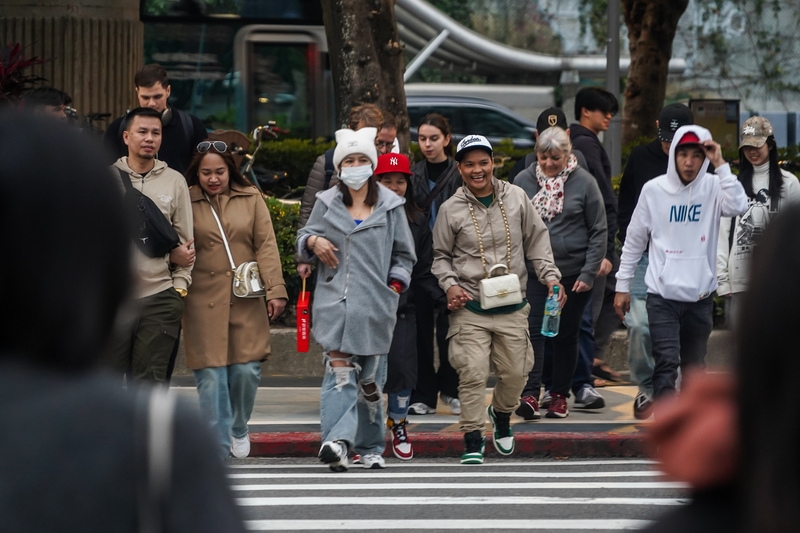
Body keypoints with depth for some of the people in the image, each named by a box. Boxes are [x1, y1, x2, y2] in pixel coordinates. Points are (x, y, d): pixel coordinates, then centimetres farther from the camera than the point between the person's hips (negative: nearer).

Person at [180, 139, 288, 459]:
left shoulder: (250, 198, 9)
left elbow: (266, 245, 7)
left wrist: (275, 289, -2)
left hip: (246, 302, 2)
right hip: (203, 303, -2)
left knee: (247, 370, -2)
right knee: (211, 378, -6)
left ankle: (239, 429, 26)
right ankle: (219, 448, 2)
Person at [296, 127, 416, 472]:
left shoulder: (389, 205, 9)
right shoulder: (327, 203, 10)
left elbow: (404, 255, 14)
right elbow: (303, 239, 18)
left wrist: (395, 285, 0)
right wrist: (312, 241, -5)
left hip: (376, 304, 1)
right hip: (334, 301, -1)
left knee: (371, 377, 7)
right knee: (338, 370, -16)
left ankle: (370, 448, 21)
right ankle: (337, 442, -27)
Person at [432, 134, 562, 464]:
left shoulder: (516, 198, 4)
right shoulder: (451, 209, -1)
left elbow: (536, 241, 12)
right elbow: (440, 255, 9)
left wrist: (550, 276, 2)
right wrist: (450, 285, -7)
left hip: (512, 307, 2)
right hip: (470, 308, -2)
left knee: (515, 372, 6)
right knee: (472, 373, -12)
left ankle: (501, 414, 37)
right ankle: (473, 441, -3)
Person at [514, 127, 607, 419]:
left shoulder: (584, 183, -2)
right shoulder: (524, 180, 3)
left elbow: (598, 231, 0)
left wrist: (589, 272, -7)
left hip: (572, 273, -1)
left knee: (566, 335, 7)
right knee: (533, 330, -11)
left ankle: (559, 395, 16)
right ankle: (530, 394, -15)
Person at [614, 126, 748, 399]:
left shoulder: (713, 188, -2)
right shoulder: (654, 189, -2)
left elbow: (737, 206, -24)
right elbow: (634, 240, 6)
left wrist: (721, 165, -21)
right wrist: (622, 286, 7)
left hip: (700, 295, 2)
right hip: (662, 295, -2)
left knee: (694, 366, 15)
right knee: (667, 362, -14)